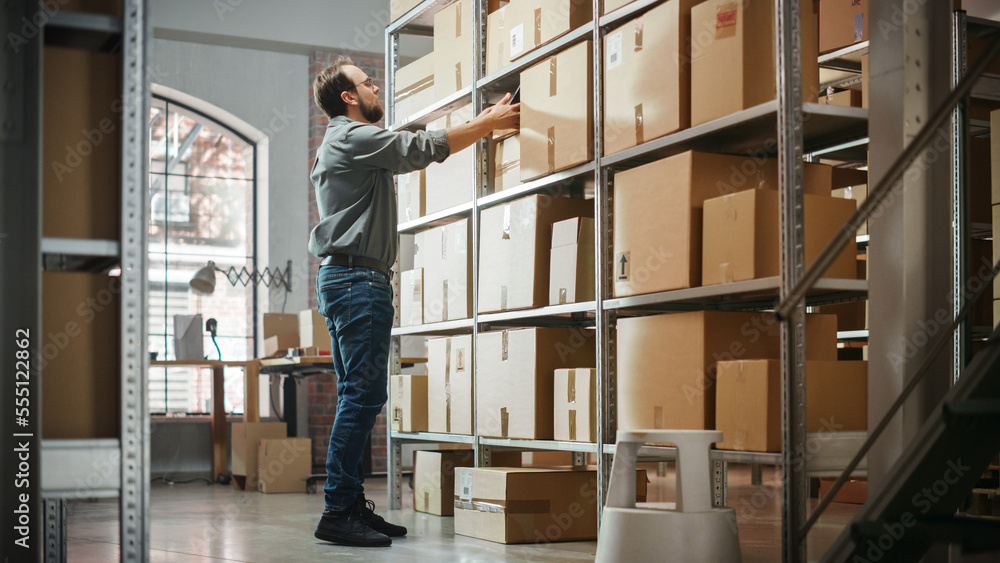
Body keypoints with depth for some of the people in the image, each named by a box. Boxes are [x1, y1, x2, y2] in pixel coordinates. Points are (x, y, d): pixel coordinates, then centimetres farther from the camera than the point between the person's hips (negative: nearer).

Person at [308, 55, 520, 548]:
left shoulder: (340, 145, 25)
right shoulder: (353, 137, -7)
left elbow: (411, 154, 28)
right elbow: (424, 147, -12)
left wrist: (481, 124, 27)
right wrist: (489, 123, -2)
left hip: (345, 280, 11)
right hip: (357, 277, -11)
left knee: (356, 396, 9)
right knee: (364, 393, -13)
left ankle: (351, 506, 11)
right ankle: (338, 512, -14)